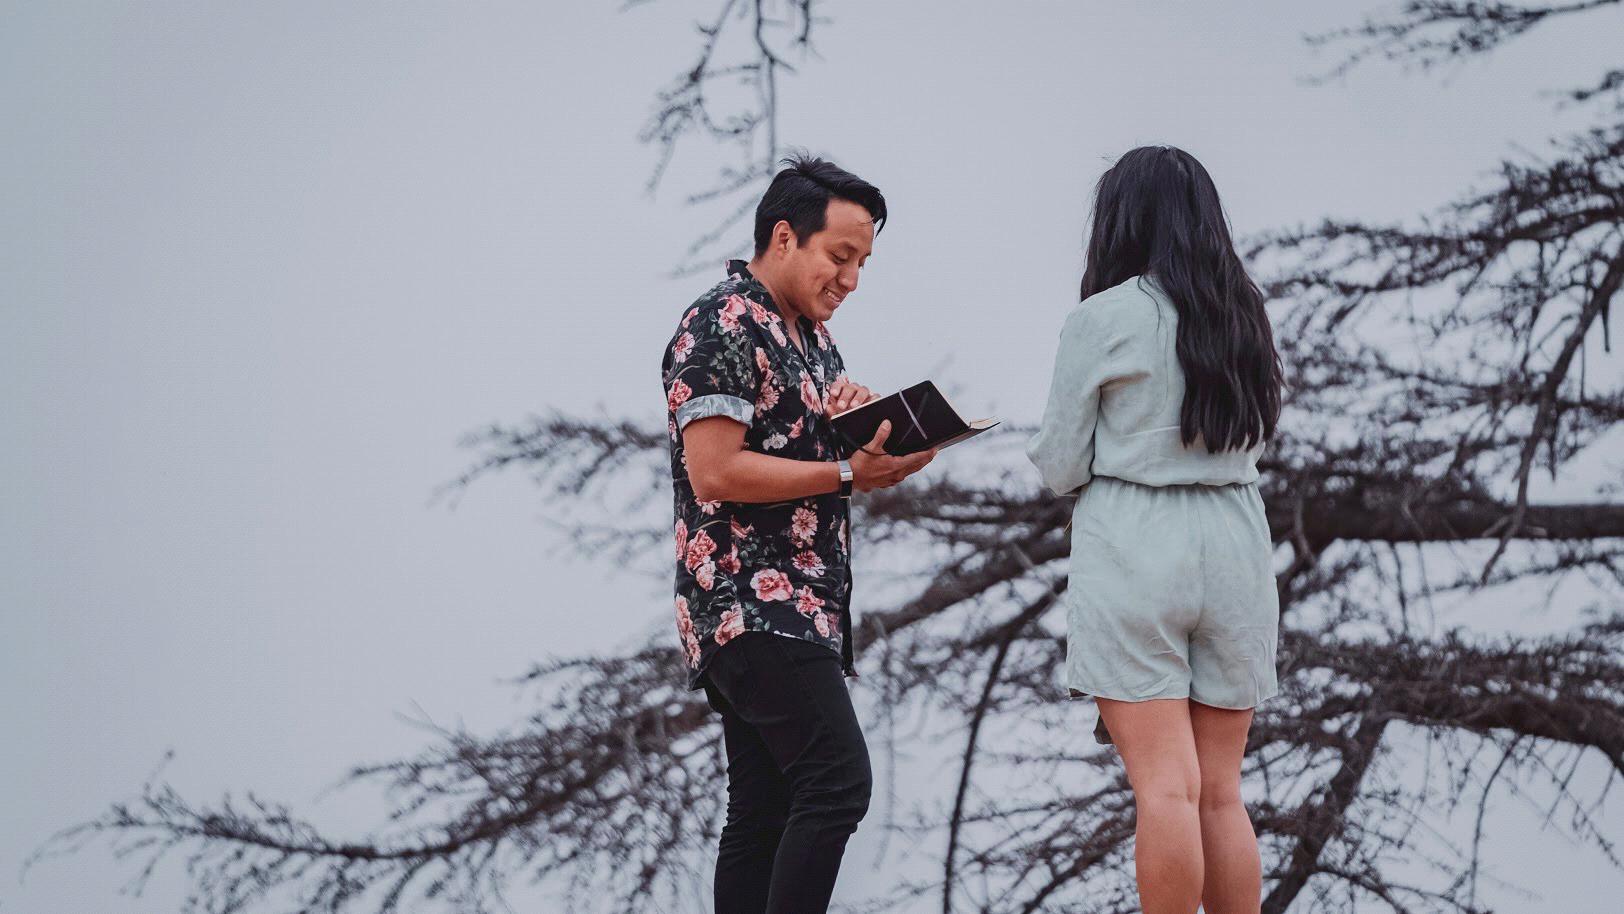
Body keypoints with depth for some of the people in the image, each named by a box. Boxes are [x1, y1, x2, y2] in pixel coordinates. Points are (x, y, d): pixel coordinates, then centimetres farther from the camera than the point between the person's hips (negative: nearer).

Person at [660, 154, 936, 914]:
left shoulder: (809, 333, 19)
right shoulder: (722, 327, -11)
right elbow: (715, 472, -19)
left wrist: (879, 443, 5)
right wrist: (846, 474, -18)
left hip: (800, 609, 10)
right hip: (751, 603, -10)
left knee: (766, 814, 6)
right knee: (837, 781, -19)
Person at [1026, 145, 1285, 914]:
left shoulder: (1104, 319, -6)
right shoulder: (1246, 317, 10)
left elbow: (1059, 467, -2)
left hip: (1132, 548, -5)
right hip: (1234, 543, 5)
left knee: (1165, 786, -9)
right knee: (1221, 792, 8)